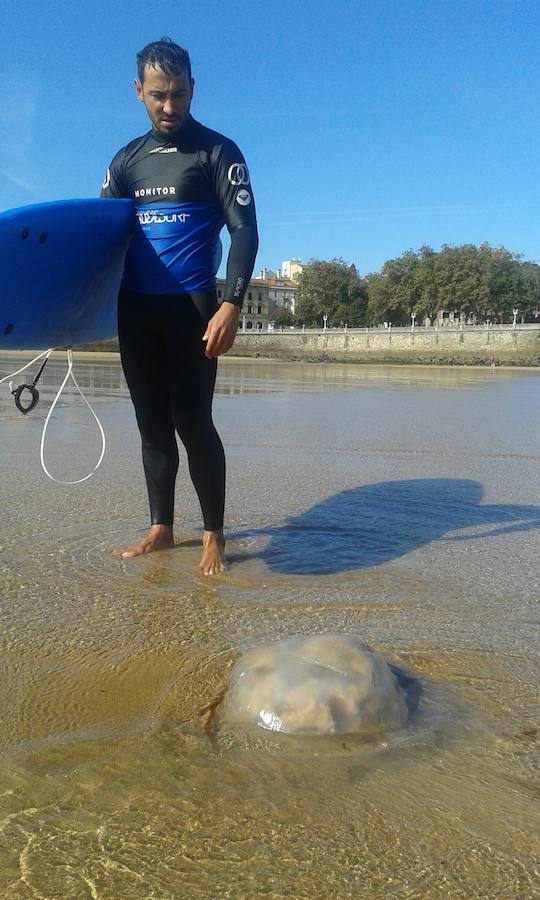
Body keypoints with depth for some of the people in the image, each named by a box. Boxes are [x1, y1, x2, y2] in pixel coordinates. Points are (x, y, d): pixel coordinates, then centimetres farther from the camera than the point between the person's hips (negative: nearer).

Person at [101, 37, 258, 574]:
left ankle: (213, 535, 5)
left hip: (191, 308, -5)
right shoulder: (127, 159, 15)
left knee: (191, 421, -8)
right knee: (152, 423, 8)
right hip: (134, 310, 5)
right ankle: (161, 529, 18)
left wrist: (231, 304, -22)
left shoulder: (216, 152, 1)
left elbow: (244, 231, -8)